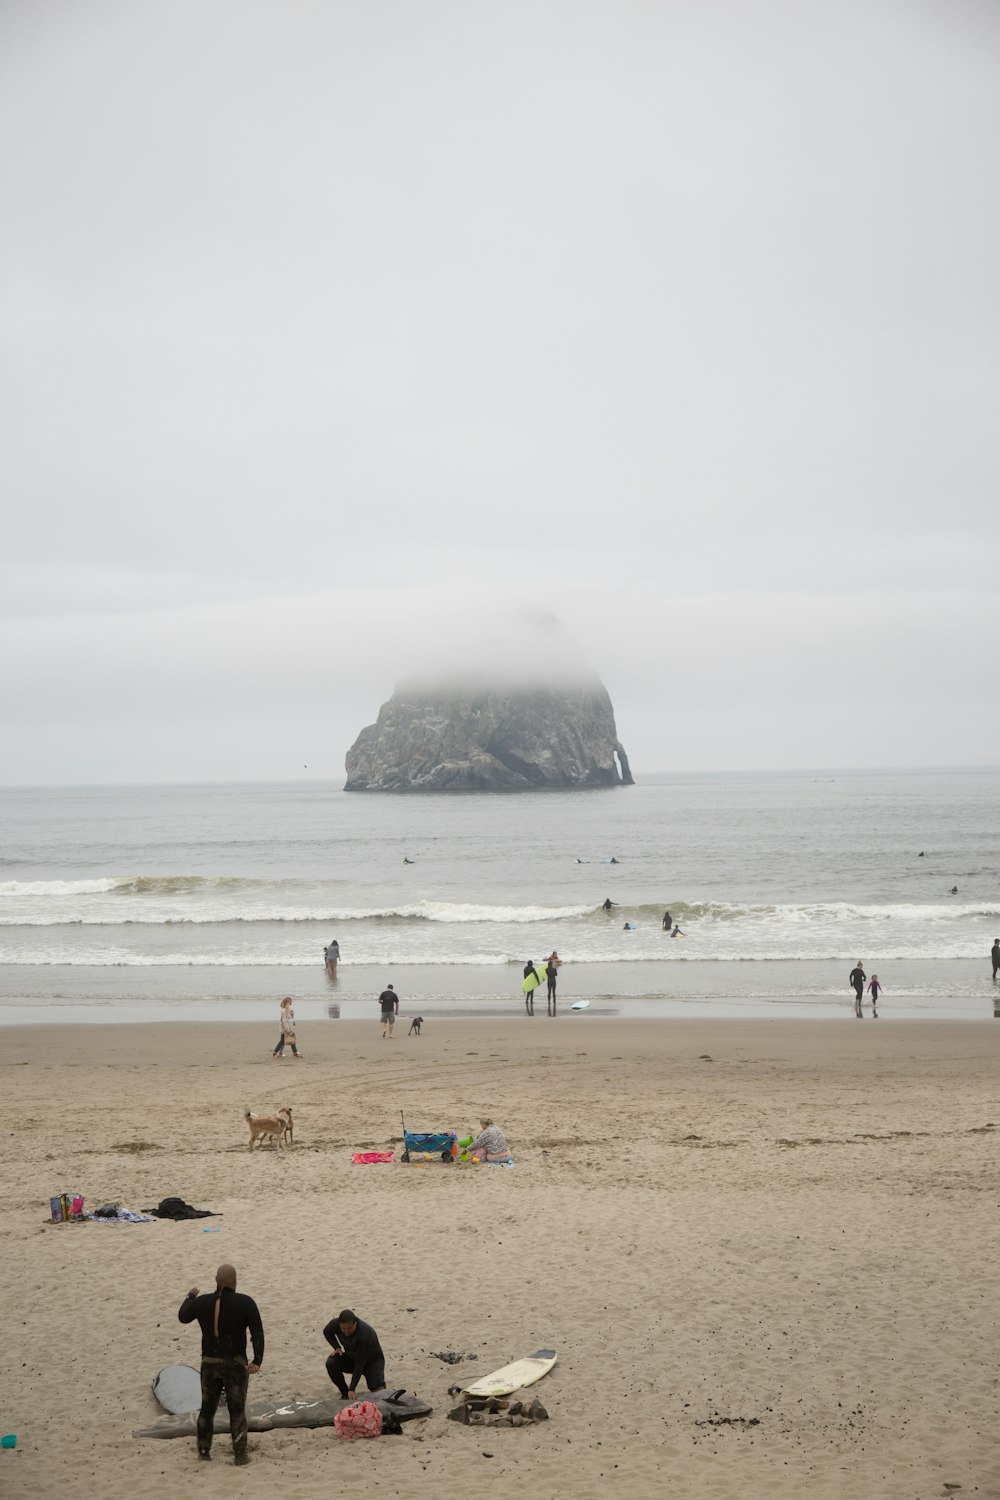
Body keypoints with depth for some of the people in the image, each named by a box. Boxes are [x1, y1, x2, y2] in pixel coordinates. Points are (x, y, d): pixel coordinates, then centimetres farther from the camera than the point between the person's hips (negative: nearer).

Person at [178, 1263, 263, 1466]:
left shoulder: (202, 1302, -2)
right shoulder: (245, 1303, -11)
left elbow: (183, 1317, 17)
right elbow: (258, 1333, -17)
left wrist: (190, 1296, 34)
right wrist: (257, 1361, -17)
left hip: (209, 1363, 3)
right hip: (235, 1364, -3)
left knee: (207, 1408, 16)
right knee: (237, 1410, 4)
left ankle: (203, 1450, 21)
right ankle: (240, 1454, 5)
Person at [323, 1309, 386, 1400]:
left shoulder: (365, 1334, -37)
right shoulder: (335, 1324, -22)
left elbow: (359, 1365, -35)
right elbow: (327, 1332, 5)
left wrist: (352, 1389, -37)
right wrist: (337, 1347, -12)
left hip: (372, 1361, -5)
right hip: (351, 1358, 5)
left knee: (378, 1389, -28)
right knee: (331, 1363, -25)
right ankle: (345, 1393, -5)